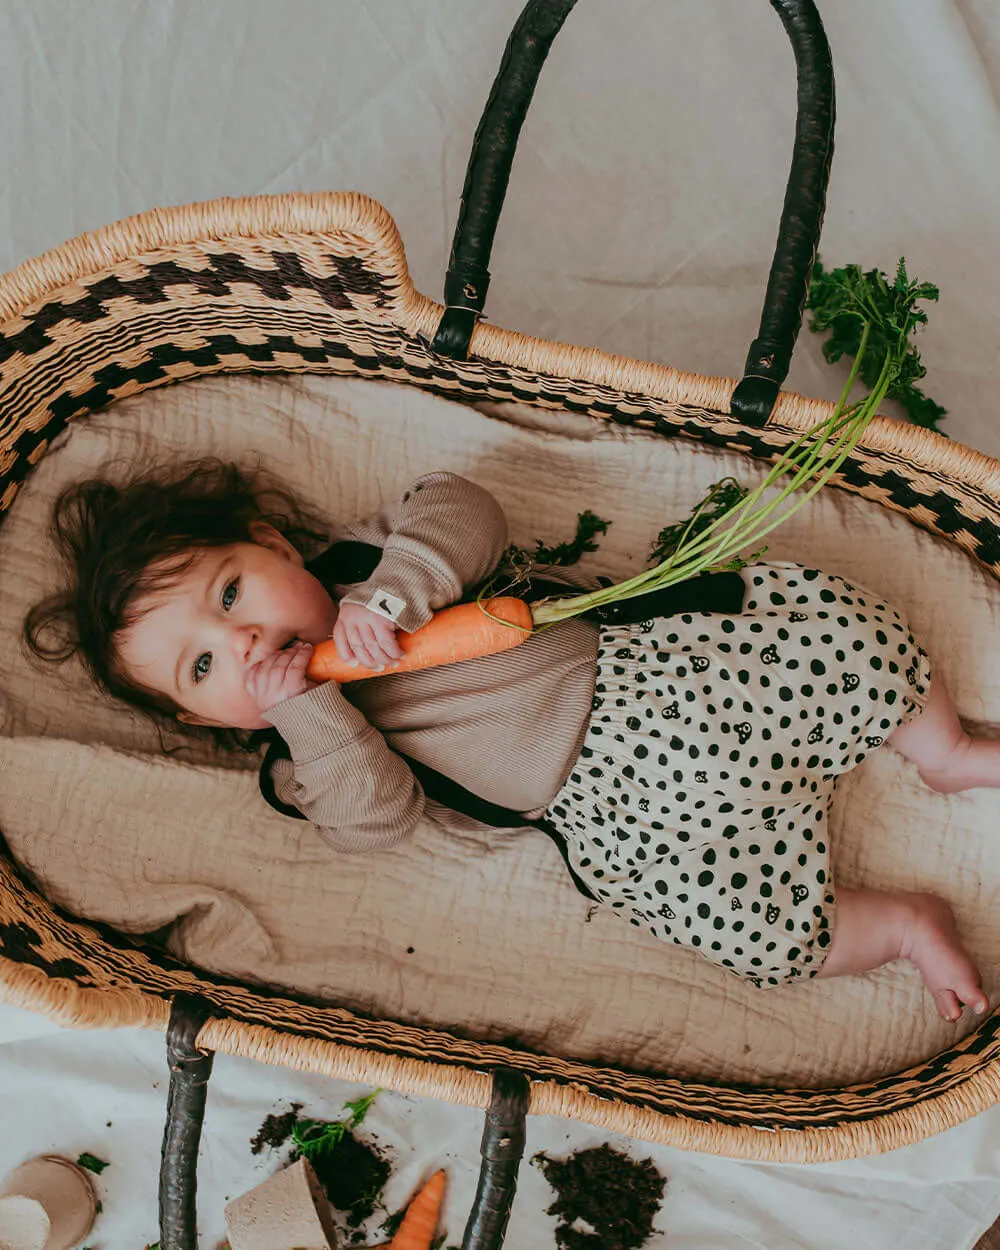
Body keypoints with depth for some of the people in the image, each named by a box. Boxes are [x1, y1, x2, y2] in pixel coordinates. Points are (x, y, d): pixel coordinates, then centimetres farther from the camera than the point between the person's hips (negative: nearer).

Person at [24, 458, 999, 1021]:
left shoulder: (361, 562, 5)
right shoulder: (312, 744, 1)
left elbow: (467, 510, -6)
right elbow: (378, 817, -15)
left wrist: (396, 592, -21)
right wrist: (301, 707, -23)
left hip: (647, 648, 3)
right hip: (619, 799, -2)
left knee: (843, 626, -7)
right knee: (755, 925, -21)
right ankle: (907, 926, 6)